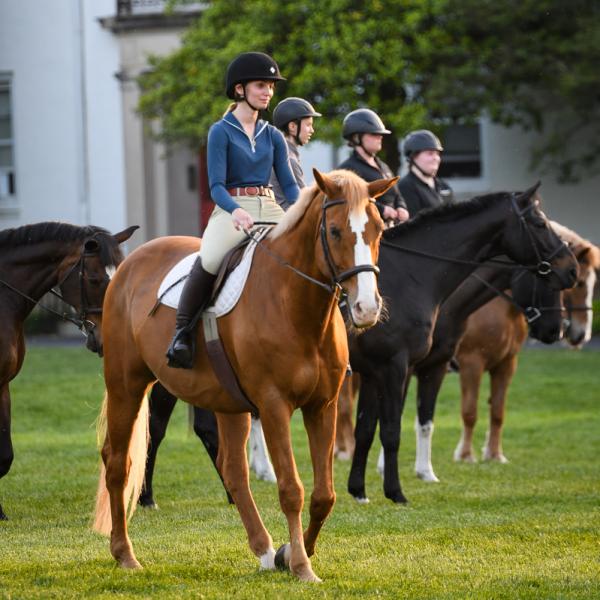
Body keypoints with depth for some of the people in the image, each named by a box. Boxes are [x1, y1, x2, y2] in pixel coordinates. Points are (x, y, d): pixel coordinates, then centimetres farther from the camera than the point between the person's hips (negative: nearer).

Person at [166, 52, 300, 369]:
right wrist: (236, 211, -27)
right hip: (230, 209, -5)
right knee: (209, 260, -34)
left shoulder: (273, 136, 15)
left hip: (269, 210, 5)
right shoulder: (221, 132, 1)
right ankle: (182, 332, -19)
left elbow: (289, 184, 12)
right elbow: (216, 186, -7)